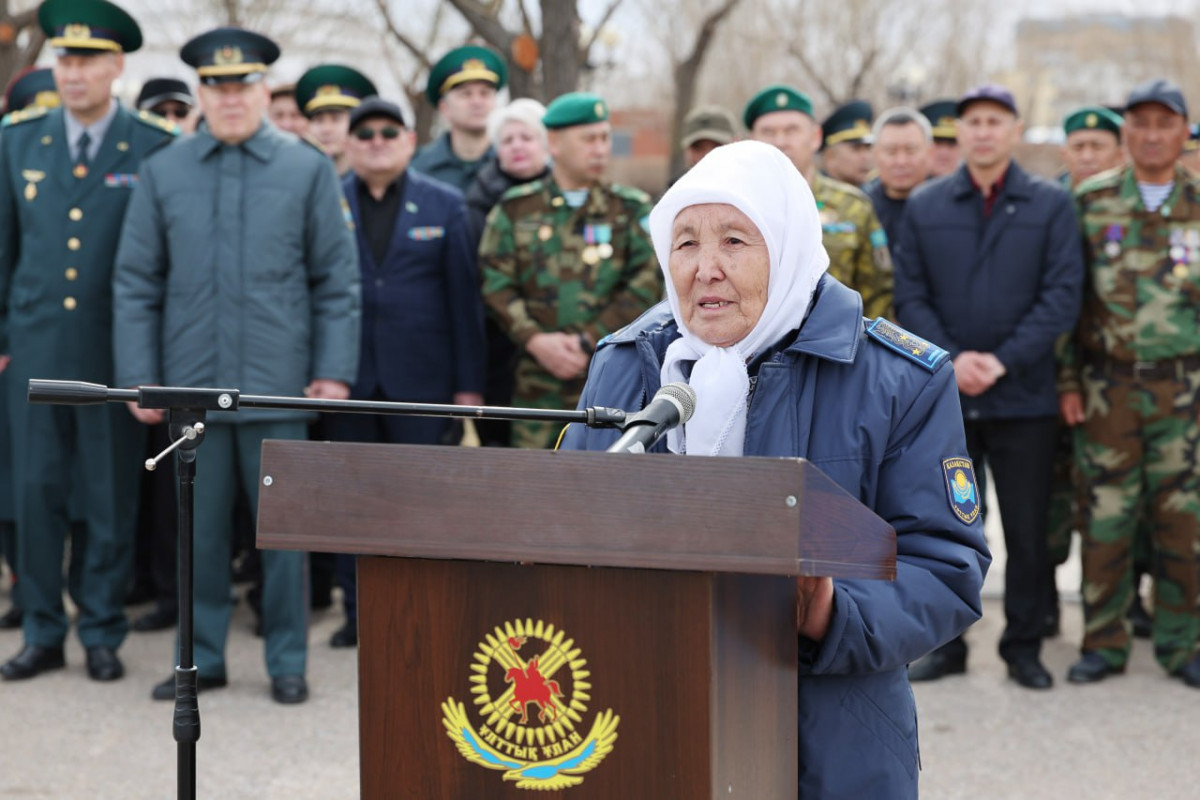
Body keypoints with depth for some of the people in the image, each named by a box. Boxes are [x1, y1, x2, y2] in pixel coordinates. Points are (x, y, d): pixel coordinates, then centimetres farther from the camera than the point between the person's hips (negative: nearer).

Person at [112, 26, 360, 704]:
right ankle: (204, 657, 20)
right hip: (191, 384, 2)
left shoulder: (308, 170, 3)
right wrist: (138, 377, 1)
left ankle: (288, 662, 15)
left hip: (277, 385, -1)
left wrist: (335, 370, -4)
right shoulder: (162, 173, 7)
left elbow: (338, 280, 3)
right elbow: (136, 283, 7)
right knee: (199, 527, 8)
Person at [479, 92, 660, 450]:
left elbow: (647, 286, -1)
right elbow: (496, 284, 4)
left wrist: (588, 341, -9)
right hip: (537, 382, 1)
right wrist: (535, 340, -11)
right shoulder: (515, 209, 10)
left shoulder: (632, 210, 8)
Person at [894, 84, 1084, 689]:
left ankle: (1024, 647, 17)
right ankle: (946, 643, 18)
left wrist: (1003, 360, -14)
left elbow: (1063, 294, -5)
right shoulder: (924, 207, 7)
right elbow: (910, 297, 3)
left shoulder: (1050, 205, 2)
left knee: (1028, 530, 4)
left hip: (1023, 396, -1)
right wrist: (951, 360, -12)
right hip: (942, 396, 1)